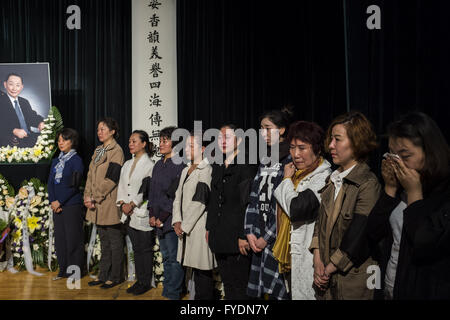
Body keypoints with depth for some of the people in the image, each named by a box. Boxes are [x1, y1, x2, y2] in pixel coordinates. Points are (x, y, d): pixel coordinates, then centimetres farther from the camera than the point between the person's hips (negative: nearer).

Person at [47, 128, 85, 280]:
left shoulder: (76, 160, -5)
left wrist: (60, 202, -13)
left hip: (72, 205, -6)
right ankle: (63, 269, 22)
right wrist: (52, 202, -4)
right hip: (57, 206, 6)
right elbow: (50, 183, 9)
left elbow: (74, 186, -12)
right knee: (59, 238, 11)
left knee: (73, 238, -1)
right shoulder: (56, 161, 14)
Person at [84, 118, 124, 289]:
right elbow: (91, 175, 13)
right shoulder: (98, 151, 15)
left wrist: (95, 198, -15)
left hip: (110, 204, -8)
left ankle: (115, 276, 14)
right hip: (97, 205, 8)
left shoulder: (116, 151, -10)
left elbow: (110, 179, -16)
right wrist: (88, 196, 0)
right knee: (104, 241, 16)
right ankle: (103, 275, 26)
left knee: (114, 242, 3)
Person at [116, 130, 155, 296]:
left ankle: (146, 282, 14)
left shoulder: (149, 164, -9)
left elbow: (146, 190, -14)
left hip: (142, 213, -7)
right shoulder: (127, 164, 14)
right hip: (129, 214, 7)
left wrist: (132, 204, -14)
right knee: (136, 249, 14)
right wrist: (122, 203, -3)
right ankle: (139, 280, 25)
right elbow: (121, 186, 11)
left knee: (145, 249, 2)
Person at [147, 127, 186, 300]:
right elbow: (152, 191, 15)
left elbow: (177, 195, -15)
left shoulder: (179, 165, -11)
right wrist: (152, 214, 5)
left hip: (171, 220, -8)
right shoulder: (158, 165, 14)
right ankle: (166, 291, 27)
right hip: (158, 219, 8)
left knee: (174, 258, 1)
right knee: (166, 257, 16)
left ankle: (173, 294, 11)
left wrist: (163, 217, -13)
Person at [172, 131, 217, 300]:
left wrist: (184, 225, -11)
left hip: (199, 226, -8)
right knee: (194, 267, 13)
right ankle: (197, 295, 24)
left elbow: (200, 201, -15)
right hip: (185, 228, 8)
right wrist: (177, 221, 1)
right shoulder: (186, 170, 17)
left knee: (203, 271, -2)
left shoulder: (206, 170, -10)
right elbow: (178, 196, 14)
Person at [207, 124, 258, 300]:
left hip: (237, 237, -7)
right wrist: (209, 228, 15)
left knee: (239, 287, 1)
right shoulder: (218, 166, 13)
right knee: (227, 283, 17)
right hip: (219, 236, 7)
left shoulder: (246, 166, -11)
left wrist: (243, 236, -17)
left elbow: (248, 203, -15)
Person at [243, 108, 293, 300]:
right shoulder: (266, 160, 15)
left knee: (278, 291, -2)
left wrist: (267, 237, -9)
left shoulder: (291, 160, -9)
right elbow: (254, 198, 12)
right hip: (259, 237, 7)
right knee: (260, 290, 10)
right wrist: (250, 232, 3)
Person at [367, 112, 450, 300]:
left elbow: (425, 246, -26)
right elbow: (373, 234, -3)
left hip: (428, 292, -6)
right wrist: (390, 188, -9)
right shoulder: (399, 186, 0)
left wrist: (414, 193, -20)